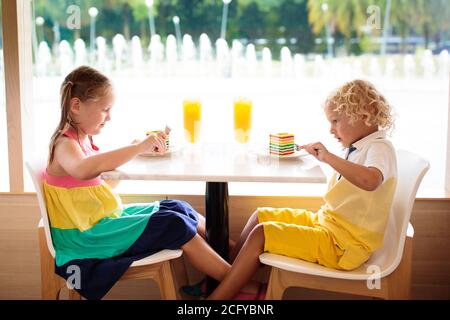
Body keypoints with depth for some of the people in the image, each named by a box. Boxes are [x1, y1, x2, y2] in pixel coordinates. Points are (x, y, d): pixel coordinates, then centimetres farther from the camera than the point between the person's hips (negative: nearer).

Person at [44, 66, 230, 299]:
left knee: (178, 209, 11)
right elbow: (83, 169, -45)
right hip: (87, 235, -10)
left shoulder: (83, 139, 8)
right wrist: (138, 147, -45)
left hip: (106, 217, 10)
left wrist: (134, 148, 9)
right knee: (176, 226, -13)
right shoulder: (65, 144, -20)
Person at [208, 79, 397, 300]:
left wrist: (328, 157, -37)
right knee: (260, 216, 12)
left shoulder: (380, 148, -16)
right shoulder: (356, 148, 13)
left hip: (342, 243, -10)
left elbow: (370, 181, -41)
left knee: (260, 234, -17)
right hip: (324, 221, 10)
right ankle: (225, 276, 13)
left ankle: (217, 296, -9)